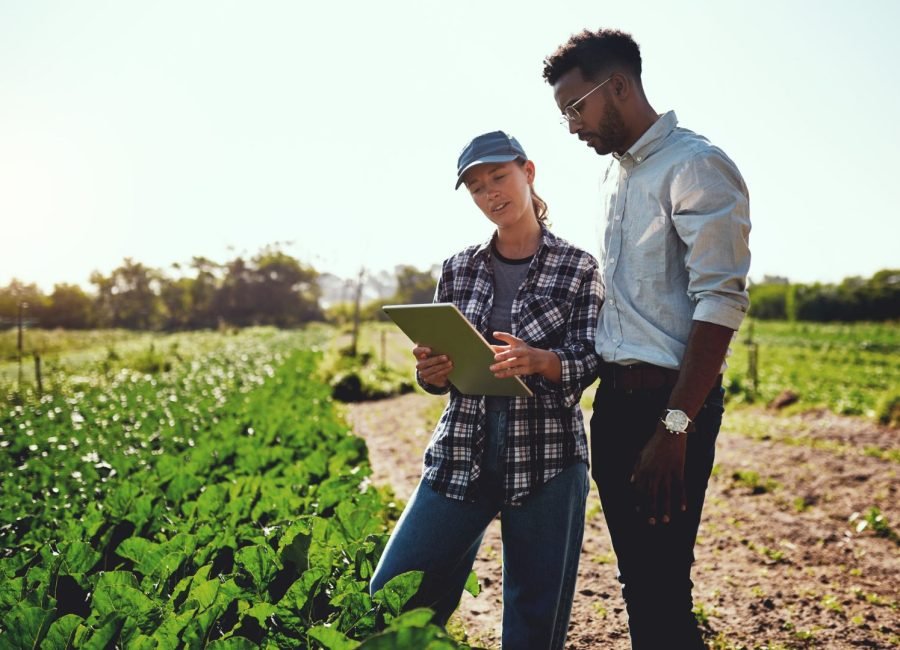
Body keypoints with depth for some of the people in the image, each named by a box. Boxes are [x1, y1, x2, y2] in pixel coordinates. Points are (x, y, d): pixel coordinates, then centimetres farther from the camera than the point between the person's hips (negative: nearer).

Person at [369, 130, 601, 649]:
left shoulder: (578, 268, 2)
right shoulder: (459, 270, 10)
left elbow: (588, 363, -6)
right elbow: (439, 374, 13)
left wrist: (536, 360, -26)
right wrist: (431, 370, -11)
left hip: (547, 458, -2)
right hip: (461, 455, 3)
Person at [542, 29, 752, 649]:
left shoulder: (696, 167, -10)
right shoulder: (615, 173, 17)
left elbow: (721, 305, -18)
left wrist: (675, 427, -22)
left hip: (670, 400, -8)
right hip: (614, 399, 8)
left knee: (662, 590, -4)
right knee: (636, 581, 14)